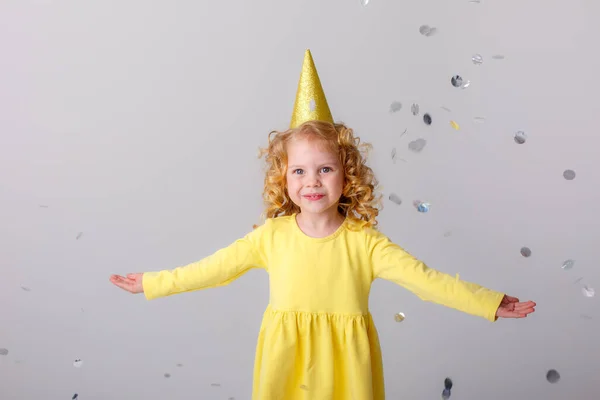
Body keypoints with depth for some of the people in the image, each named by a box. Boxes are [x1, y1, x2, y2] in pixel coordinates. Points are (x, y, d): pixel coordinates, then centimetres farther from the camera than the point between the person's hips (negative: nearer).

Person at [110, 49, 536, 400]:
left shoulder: (364, 242, -13)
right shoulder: (271, 237, -8)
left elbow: (424, 278, -15)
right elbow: (215, 267, 0)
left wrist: (490, 304, -18)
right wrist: (153, 283, 5)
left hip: (345, 363, -1)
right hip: (286, 362, 1)